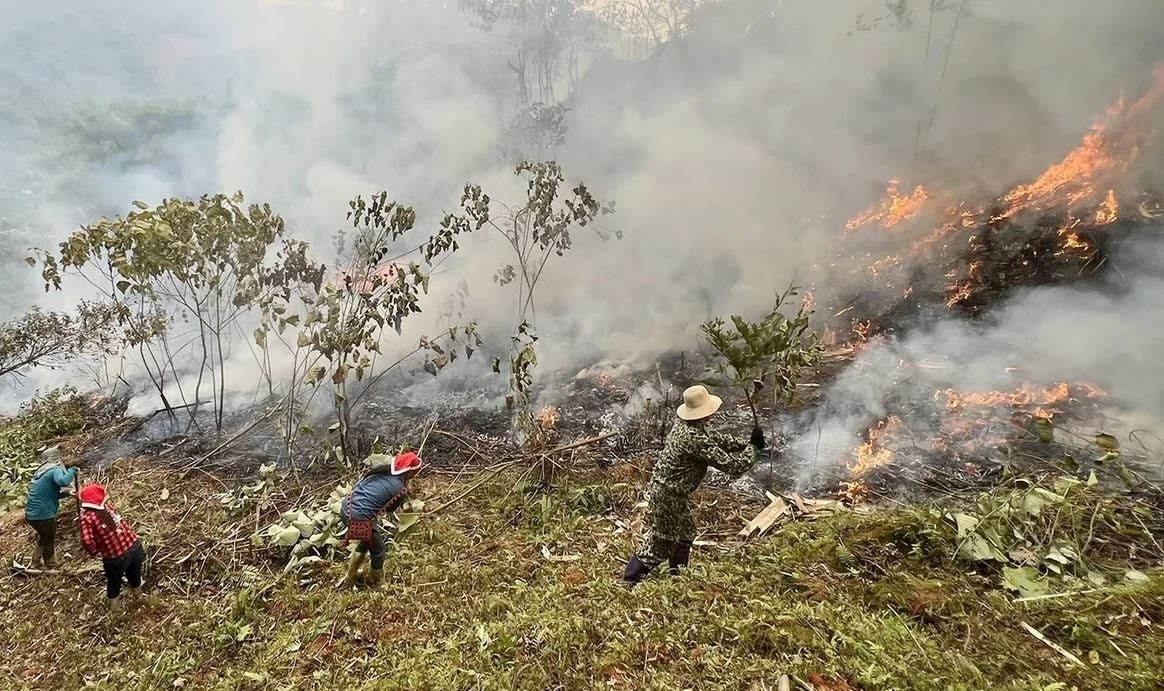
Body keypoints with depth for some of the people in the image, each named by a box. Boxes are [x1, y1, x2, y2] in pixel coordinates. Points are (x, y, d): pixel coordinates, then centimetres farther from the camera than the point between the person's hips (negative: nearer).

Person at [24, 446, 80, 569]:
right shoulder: (55, 470, -13)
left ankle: (37, 562, 40)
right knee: (49, 542, 12)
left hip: (31, 515, 8)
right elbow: (63, 481, -36)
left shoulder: (41, 472, 14)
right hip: (44, 516, -8)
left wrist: (66, 493, 15)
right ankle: (51, 568, 24)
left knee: (43, 536, 32)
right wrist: (72, 470, -19)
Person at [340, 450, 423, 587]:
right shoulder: (401, 489, -11)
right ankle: (379, 584, 43)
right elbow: (390, 508, 6)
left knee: (367, 541, 33)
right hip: (360, 520, -7)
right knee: (379, 550, 20)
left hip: (345, 508, 7)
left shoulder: (383, 466, 2)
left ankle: (350, 578, 49)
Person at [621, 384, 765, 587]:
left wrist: (744, 445, 9)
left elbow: (715, 438, 16)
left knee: (685, 533, 25)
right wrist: (753, 447, -11)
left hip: (674, 493, 10)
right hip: (667, 495, -10)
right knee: (660, 544, 4)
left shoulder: (685, 425, -1)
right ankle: (627, 583, 15)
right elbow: (731, 466, -25)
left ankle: (677, 577, 42)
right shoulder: (696, 439, -30)